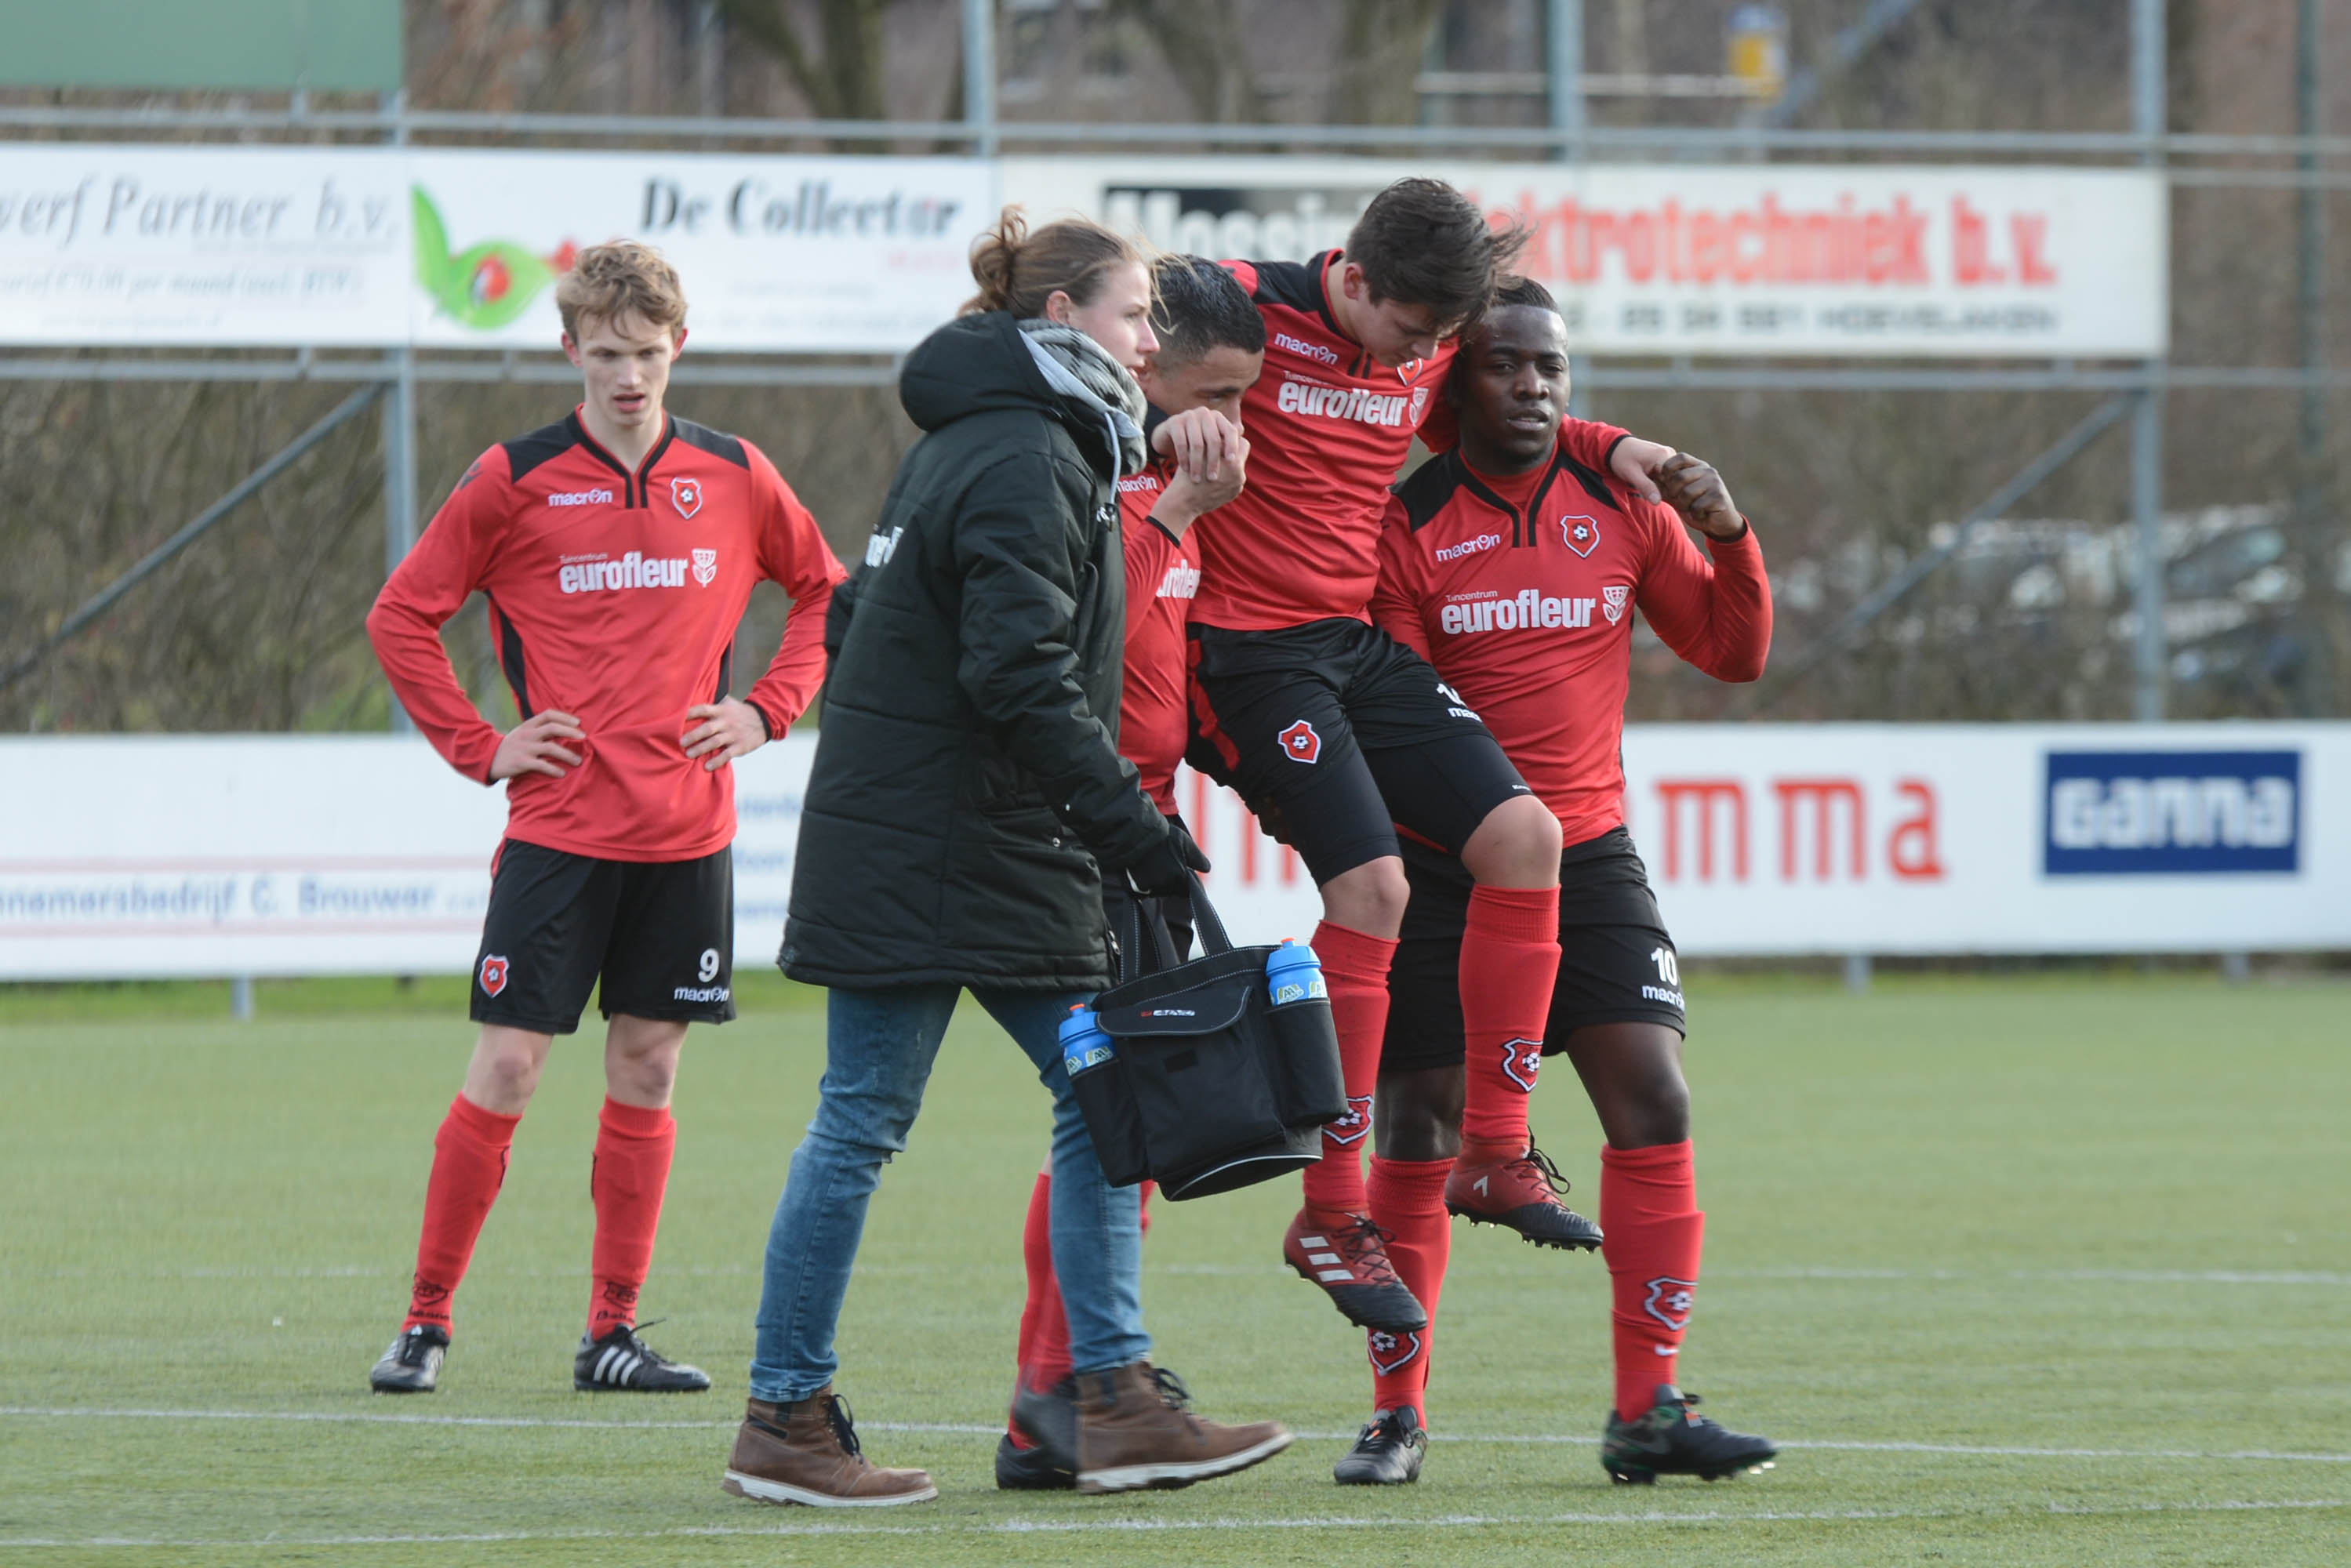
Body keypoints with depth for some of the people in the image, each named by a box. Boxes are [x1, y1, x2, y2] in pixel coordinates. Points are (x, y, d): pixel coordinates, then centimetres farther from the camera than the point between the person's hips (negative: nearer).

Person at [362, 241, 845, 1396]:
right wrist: (480, 749, -3)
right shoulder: (514, 481, -3)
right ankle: (427, 1321, 3)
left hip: (686, 833, 3)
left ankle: (612, 1333, 12)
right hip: (557, 826, -3)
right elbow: (401, 616, 3)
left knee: (646, 1071, 5)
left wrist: (769, 710, 6)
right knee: (505, 1069, -5)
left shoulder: (733, 480, 5)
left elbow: (824, 592, 19)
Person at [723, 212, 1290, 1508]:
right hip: (922, 854, -10)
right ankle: (784, 1424, 4)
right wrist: (1134, 831, -22)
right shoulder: (1024, 461, -15)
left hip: (1003, 856, 10)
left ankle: (1118, 1400, 3)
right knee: (862, 1123, -3)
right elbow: (1022, 676, -23)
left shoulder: (980, 443, 17)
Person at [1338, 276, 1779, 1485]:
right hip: (1439, 866, -3)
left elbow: (1733, 653, 10)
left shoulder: (1622, 502, 6)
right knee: (1416, 1135, -1)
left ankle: (1646, 1412, -3)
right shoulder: (1411, 524, -4)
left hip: (1585, 852, 3)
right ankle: (1397, 1415, 13)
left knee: (1653, 1105, -9)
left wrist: (1726, 538, -7)